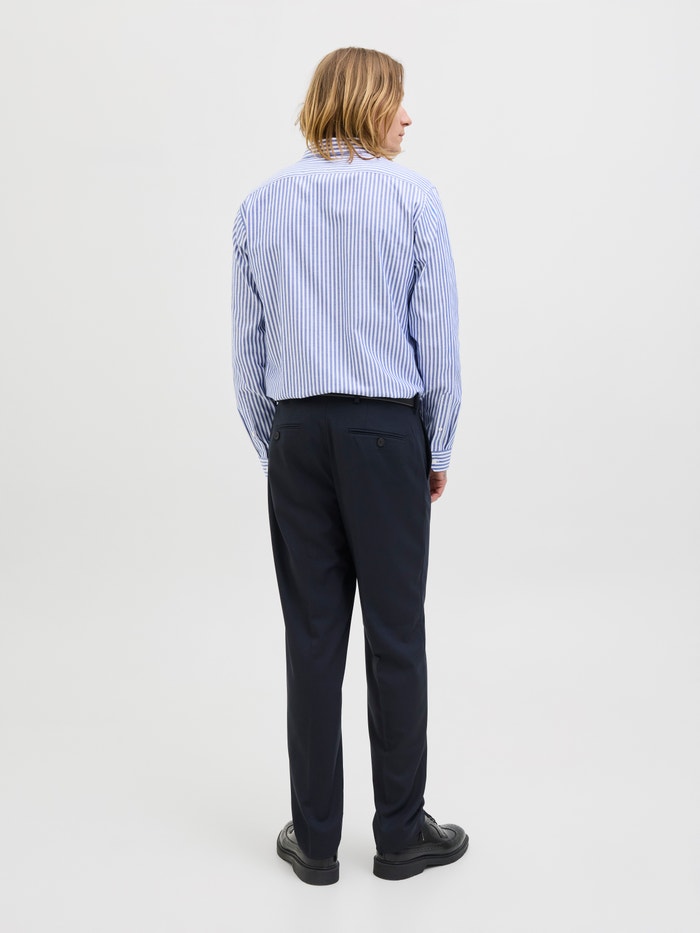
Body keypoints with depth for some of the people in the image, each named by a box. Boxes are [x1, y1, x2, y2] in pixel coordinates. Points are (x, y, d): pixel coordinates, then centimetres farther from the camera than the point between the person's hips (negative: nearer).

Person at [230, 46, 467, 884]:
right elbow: (438, 339, -4)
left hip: (297, 435, 3)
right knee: (395, 635, 6)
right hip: (387, 432, -3)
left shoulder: (261, 206, 5)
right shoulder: (412, 197, -4)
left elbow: (246, 348, 7)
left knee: (312, 637, 8)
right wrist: (439, 449, 7)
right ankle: (400, 833, 18)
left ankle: (315, 839, 18)